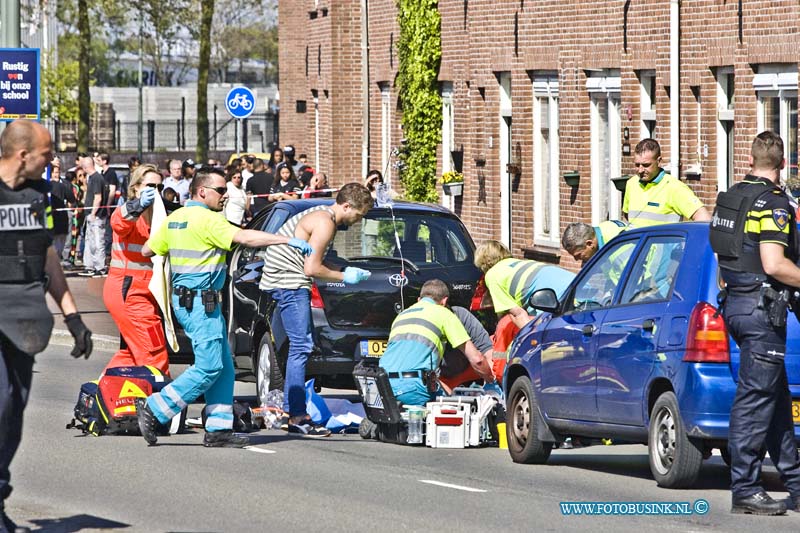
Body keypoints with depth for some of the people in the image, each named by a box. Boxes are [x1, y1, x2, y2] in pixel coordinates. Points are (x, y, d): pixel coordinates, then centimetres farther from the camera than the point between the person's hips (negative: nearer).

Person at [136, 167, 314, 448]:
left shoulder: (175, 218, 13)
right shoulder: (206, 219, -14)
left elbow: (148, 250, 18)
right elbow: (243, 237, -25)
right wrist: (287, 241, -27)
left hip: (186, 300, 10)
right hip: (199, 302, -10)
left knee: (223, 367, 9)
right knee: (209, 367, -9)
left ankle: (218, 429, 7)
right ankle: (153, 410, -6)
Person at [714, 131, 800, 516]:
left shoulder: (732, 196, 12)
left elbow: (721, 248, 21)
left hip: (735, 303, 9)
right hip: (760, 307, -9)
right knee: (755, 398, -6)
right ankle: (745, 491, -5)